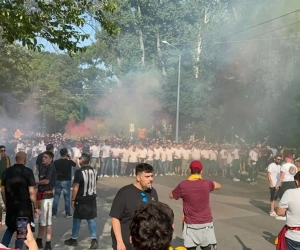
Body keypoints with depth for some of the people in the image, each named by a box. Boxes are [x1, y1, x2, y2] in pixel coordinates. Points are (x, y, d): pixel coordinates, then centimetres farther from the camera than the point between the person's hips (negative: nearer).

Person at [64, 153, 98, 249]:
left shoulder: (79, 172, -17)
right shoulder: (94, 171, 4)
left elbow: (76, 187, -16)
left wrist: (73, 199, -8)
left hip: (81, 200, -5)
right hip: (92, 199, 6)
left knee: (77, 219, 9)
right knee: (91, 219, 9)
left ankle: (73, 239, 22)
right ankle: (94, 240, 5)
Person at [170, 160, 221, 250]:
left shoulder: (183, 185, -12)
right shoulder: (206, 183, -8)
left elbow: (171, 195, 6)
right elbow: (219, 186, 14)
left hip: (191, 225, -1)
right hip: (206, 223, 1)